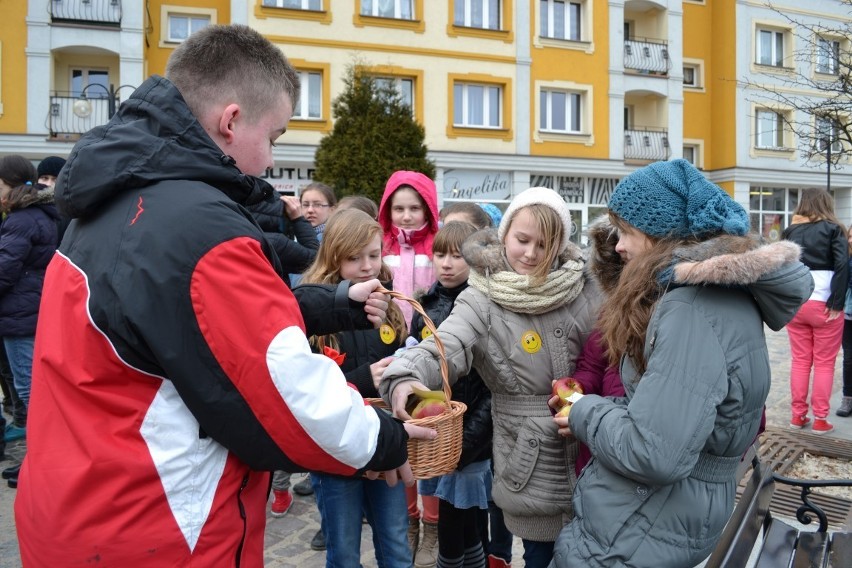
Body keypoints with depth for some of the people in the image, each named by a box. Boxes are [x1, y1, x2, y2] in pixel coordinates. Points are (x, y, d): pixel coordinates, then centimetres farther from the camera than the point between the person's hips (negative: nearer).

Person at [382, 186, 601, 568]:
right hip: (533, 467, -3)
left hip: (591, 456, 3)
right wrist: (404, 379, -45)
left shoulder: (582, 288, -3)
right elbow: (440, 350, -26)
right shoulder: (483, 300, -12)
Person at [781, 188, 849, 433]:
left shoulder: (790, 231, 8)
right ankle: (820, 419, 10)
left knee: (800, 361, 11)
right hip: (824, 305, -3)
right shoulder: (833, 229, -1)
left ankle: (798, 415, 15)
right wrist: (837, 304, -12)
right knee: (824, 363, 6)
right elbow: (842, 265, -12)